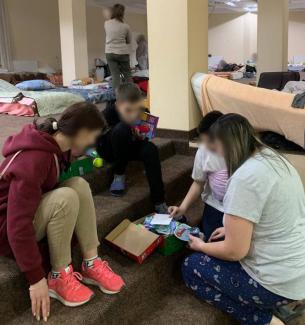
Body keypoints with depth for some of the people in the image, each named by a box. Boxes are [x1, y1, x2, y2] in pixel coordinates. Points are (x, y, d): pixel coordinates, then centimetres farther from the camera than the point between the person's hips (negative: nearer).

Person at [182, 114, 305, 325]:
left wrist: (201, 246, -1)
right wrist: (232, 229, 20)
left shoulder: (245, 177, -25)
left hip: (280, 281, -9)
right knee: (219, 250, 26)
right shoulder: (274, 158, 3)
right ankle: (276, 303, 15)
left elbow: (235, 252, -21)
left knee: (191, 268, 6)